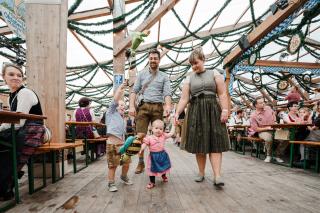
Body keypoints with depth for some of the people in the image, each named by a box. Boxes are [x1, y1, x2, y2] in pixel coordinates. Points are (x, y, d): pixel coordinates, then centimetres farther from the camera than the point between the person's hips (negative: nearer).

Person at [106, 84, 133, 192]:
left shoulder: (123, 119, 24)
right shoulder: (112, 112, 5)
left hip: (122, 143, 7)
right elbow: (115, 100, -5)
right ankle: (111, 183, 13)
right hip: (112, 143, -7)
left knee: (127, 162, 11)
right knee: (112, 165, -3)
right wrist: (120, 88, 1)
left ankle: (124, 177, 35)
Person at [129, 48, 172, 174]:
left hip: (158, 107, 0)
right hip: (143, 106, 0)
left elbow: (167, 93, -1)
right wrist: (131, 106, -5)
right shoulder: (142, 74, 16)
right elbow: (134, 91, 10)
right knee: (140, 135, -5)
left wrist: (168, 105, -21)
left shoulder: (164, 77, 13)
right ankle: (141, 162, 8)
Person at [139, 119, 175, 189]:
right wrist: (141, 150, -34)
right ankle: (152, 182, 24)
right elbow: (144, 144, -16)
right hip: (153, 156, -3)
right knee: (152, 170, 5)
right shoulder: (149, 138, -12)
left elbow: (171, 133, 5)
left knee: (163, 168, 21)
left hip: (162, 155, 3)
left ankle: (164, 176, 53)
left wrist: (173, 125, 8)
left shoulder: (163, 136, -2)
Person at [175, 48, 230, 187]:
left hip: (212, 110, -2)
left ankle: (217, 176, -8)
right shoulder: (189, 79, 12)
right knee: (199, 144, 4)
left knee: (214, 143, -7)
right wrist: (177, 113, -10)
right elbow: (184, 99, 3)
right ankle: (201, 173, 16)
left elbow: (222, 94, 1)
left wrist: (225, 110, -11)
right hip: (196, 111, 2)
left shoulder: (214, 74, 8)